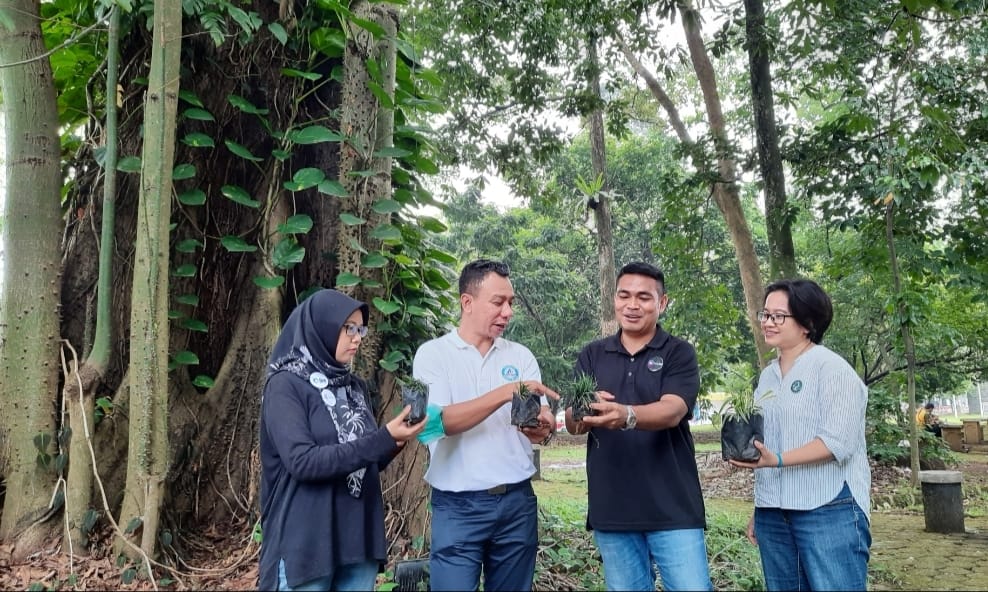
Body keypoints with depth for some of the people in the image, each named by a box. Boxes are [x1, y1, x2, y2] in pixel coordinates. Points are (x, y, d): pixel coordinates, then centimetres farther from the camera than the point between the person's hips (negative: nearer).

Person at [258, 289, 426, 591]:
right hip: (306, 544, -6)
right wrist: (384, 439, -24)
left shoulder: (355, 386, 11)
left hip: (360, 539, 6)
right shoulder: (285, 385, -9)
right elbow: (302, 462, -21)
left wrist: (395, 441, -6)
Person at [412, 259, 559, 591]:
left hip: (517, 501, 4)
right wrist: (506, 392, -25)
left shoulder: (521, 356, 7)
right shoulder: (433, 354, -4)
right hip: (458, 506, -4)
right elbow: (440, 421, -17)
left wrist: (542, 427, -22)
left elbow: (542, 422, 2)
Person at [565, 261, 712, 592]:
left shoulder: (679, 353, -1)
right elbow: (572, 424, -1)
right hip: (611, 509, 3)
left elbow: (672, 411, -18)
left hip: (672, 507, -2)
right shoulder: (592, 356, 7)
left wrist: (626, 415, -39)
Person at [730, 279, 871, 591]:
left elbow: (839, 442, -15)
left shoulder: (832, 368, -6)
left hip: (828, 511, -6)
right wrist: (758, 511, 14)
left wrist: (779, 460, -27)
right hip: (773, 514, 6)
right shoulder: (767, 375, 14)